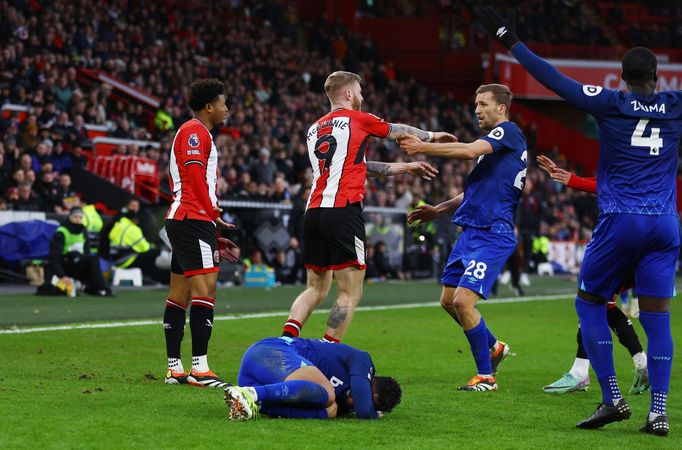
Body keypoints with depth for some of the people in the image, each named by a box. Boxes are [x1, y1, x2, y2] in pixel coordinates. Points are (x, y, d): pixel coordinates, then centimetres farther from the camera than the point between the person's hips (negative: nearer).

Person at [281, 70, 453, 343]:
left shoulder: (314, 129, 22)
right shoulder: (357, 119, 3)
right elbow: (399, 132, 20)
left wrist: (405, 167, 35)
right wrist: (432, 136, 40)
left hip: (313, 212, 7)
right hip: (343, 211, -7)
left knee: (316, 289, 15)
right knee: (350, 294, -2)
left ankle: (286, 340, -6)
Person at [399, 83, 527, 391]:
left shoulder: (508, 132, -8)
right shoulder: (495, 142, 21)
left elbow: (470, 151, -25)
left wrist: (423, 148, -26)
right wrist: (438, 209, 26)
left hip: (491, 235, -10)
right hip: (471, 231, 10)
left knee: (463, 301, -16)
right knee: (448, 300, 13)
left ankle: (486, 376, -5)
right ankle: (493, 347, 32)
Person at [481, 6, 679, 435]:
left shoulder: (610, 104, -3)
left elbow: (555, 80, -1)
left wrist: (511, 40, 6)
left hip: (620, 221, -3)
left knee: (590, 301, 11)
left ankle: (612, 398, 2)